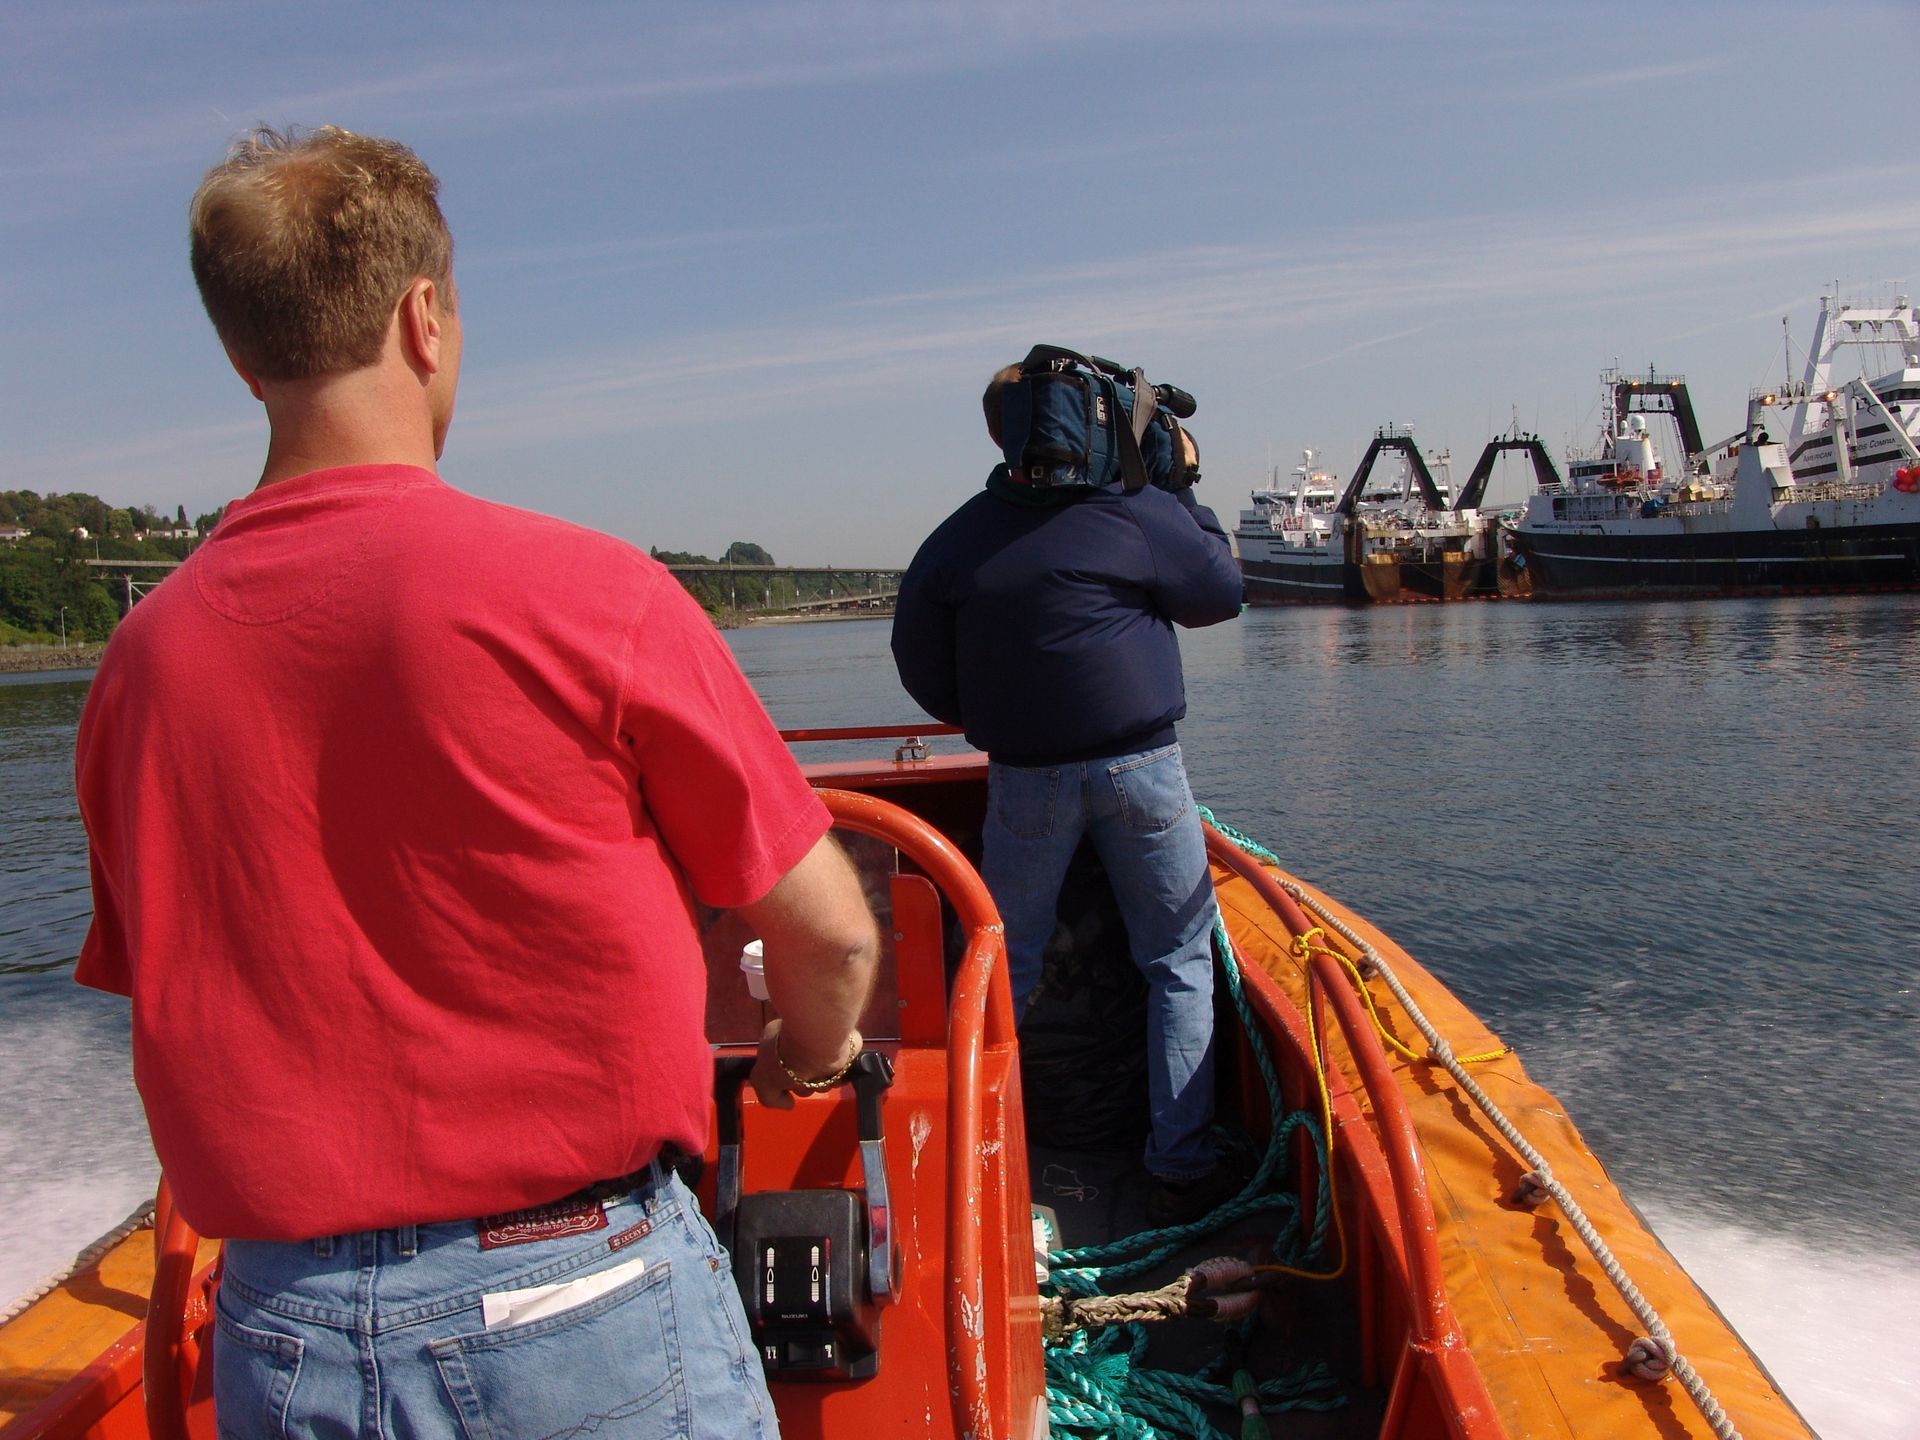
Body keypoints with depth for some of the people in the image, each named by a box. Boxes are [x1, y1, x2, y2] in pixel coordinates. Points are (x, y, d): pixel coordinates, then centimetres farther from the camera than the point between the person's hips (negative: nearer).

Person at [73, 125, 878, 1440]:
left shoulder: (140, 657, -3)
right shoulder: (588, 594, -16)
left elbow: (174, 994, 8)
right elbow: (829, 933, -9)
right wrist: (810, 1056, 13)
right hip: (588, 1311, -3)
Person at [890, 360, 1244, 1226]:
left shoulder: (956, 540, 1)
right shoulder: (1134, 510, -9)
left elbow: (921, 668, 6)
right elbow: (1221, 593, 5)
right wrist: (1183, 486, 12)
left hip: (1023, 780, 3)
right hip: (1140, 766, -3)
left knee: (1004, 971, 14)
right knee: (1180, 960, 10)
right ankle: (1181, 1170, 13)